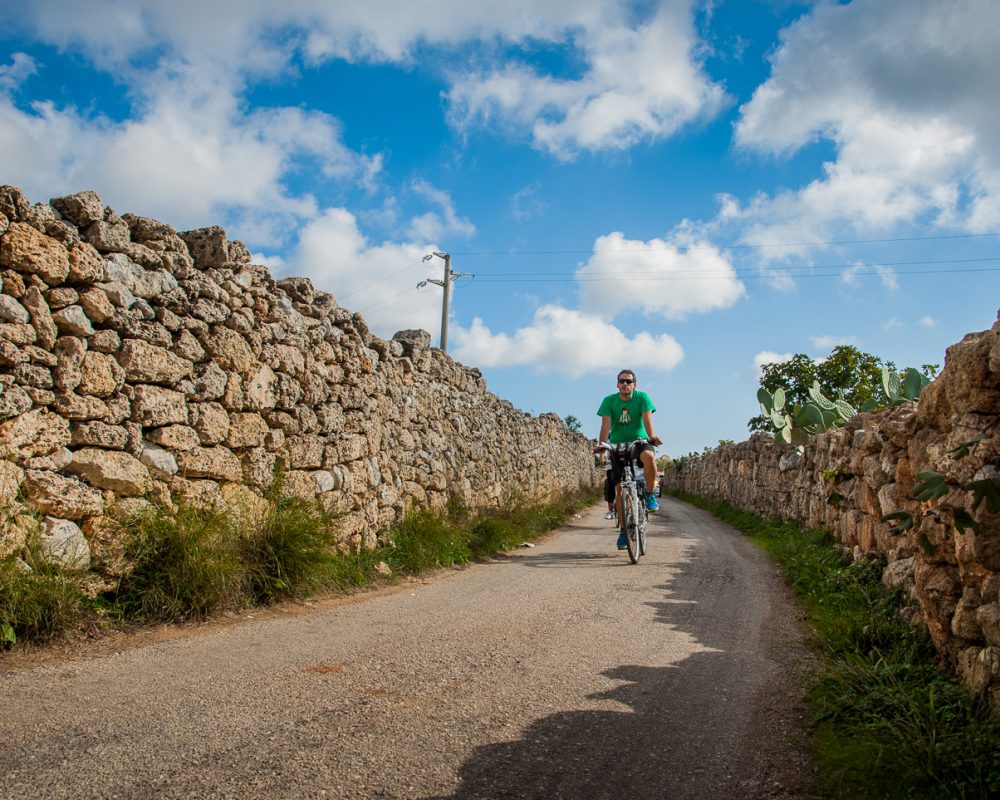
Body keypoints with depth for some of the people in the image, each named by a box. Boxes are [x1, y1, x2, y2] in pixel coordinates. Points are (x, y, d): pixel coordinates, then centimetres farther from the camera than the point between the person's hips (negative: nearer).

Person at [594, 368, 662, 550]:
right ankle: (623, 529, 6)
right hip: (617, 445, 2)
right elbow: (606, 423, -14)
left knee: (648, 456, -38)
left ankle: (650, 495, -16)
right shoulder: (609, 400, -3)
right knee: (620, 487, -3)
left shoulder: (642, 397, -6)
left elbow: (647, 418, -18)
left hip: (639, 441, -1)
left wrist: (652, 437, -37)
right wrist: (601, 443, -30)